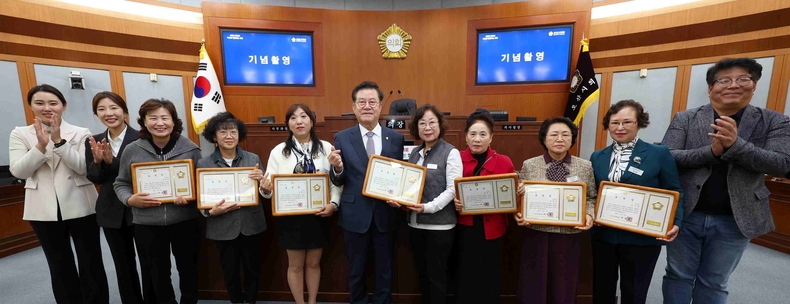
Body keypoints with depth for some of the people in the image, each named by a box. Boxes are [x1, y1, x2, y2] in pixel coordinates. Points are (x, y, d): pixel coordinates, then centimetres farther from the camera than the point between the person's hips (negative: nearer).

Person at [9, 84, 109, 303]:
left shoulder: (81, 133, -2)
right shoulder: (20, 134, 4)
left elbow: (84, 167, -12)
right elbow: (18, 171, -6)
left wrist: (59, 141, -21)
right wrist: (41, 145, -19)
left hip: (81, 207, -2)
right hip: (44, 210, 2)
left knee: (91, 262, 7)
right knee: (59, 265, 15)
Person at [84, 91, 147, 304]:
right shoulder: (93, 142, 5)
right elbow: (93, 178, 0)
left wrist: (112, 161, -29)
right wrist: (98, 161, -19)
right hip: (111, 212, 5)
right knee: (123, 264, 17)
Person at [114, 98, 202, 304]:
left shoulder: (190, 149, -5)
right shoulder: (132, 151, -2)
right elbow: (120, 184, 7)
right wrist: (130, 200, -12)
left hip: (184, 220, -1)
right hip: (147, 224, 1)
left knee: (187, 267, 17)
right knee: (156, 272, 18)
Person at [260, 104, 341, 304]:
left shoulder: (326, 147, -3)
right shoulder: (279, 151, -3)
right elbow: (270, 186, -3)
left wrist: (333, 204, -16)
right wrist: (265, 189, -26)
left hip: (318, 215, 1)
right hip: (291, 217, 0)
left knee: (314, 263, 18)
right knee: (295, 265, 15)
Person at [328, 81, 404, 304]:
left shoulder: (396, 138, -1)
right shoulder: (342, 138, -3)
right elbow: (338, 182, -2)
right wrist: (337, 167, -23)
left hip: (386, 215, 1)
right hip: (355, 216, 0)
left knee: (385, 271, 18)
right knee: (356, 270, 19)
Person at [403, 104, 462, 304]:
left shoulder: (450, 152, -8)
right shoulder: (414, 153, 10)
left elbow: (452, 189, -14)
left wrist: (429, 207, -25)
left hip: (439, 225, -6)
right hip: (415, 223, 6)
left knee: (437, 276, 9)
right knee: (422, 273, 19)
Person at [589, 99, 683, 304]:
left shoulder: (659, 154, -3)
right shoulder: (597, 157, 6)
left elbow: (673, 194, -3)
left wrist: (674, 224, -18)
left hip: (642, 238, -2)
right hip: (603, 235, 3)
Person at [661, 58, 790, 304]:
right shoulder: (685, 119, -3)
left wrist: (735, 144, -26)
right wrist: (713, 150, -24)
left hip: (734, 220, 1)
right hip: (686, 214, -1)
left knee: (713, 284, 16)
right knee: (678, 277, 13)